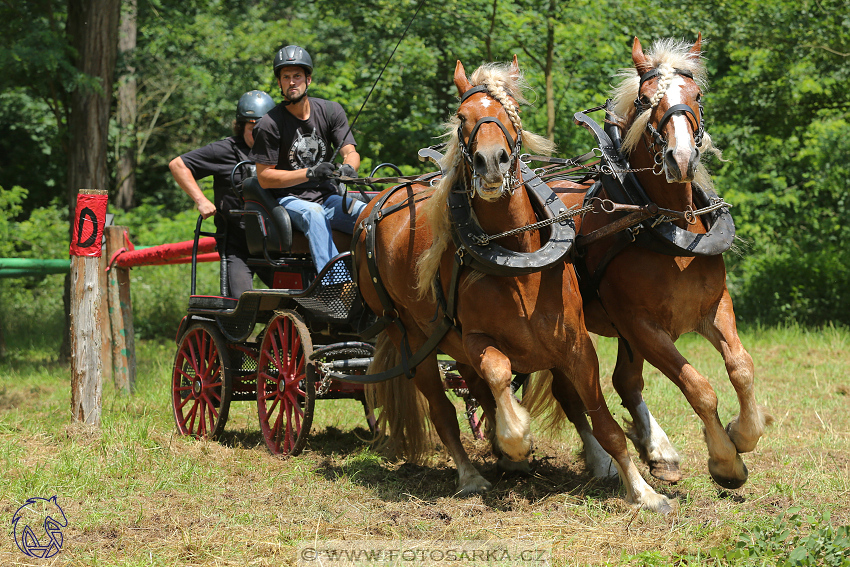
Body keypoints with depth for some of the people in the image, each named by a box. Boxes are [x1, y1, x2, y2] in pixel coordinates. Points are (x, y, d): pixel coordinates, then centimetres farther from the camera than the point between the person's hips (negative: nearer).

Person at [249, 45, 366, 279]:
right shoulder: (269, 125, -7)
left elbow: (350, 152, 0)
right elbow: (264, 177, -9)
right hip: (289, 200, -4)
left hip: (327, 196, 4)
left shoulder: (331, 111, 5)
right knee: (313, 213, -38)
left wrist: (348, 166, -27)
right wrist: (309, 174, -21)